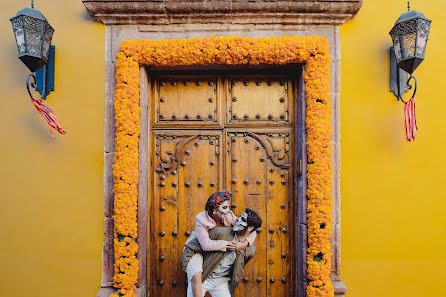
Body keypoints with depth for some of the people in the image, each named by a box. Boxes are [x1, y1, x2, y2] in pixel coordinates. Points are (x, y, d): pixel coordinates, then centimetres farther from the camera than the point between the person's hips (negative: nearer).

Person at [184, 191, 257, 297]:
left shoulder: (229, 216, -18)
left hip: (216, 251, 6)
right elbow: (206, 245, -39)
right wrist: (228, 244, -36)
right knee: (196, 276, -29)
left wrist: (244, 244, -35)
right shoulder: (201, 219, -28)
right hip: (197, 249, -5)